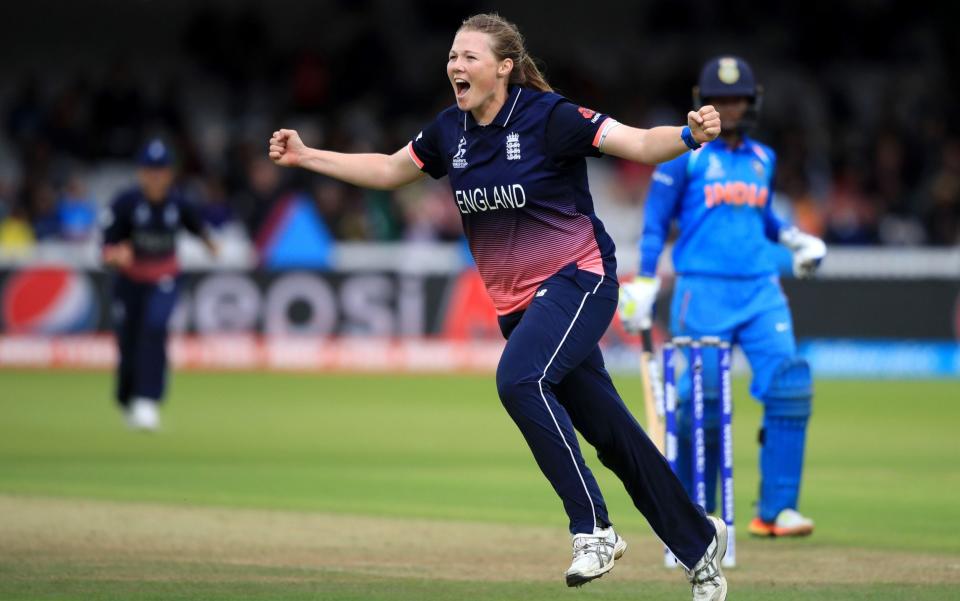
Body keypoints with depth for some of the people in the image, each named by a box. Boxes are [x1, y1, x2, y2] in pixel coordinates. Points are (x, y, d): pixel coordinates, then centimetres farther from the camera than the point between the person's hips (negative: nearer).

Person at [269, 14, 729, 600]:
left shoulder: (548, 117, -15)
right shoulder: (451, 131, 4)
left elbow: (640, 144, -22)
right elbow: (387, 170, 20)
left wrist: (690, 136, -41)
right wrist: (307, 157, 15)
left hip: (578, 279, -7)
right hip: (515, 303, 7)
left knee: (520, 378, -31)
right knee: (608, 431, 10)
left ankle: (594, 530, -24)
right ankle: (699, 542, 26)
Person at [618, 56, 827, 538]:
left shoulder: (762, 158, 15)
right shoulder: (685, 155, 1)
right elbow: (656, 218, 0)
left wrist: (794, 238, 13)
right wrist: (645, 282, -8)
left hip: (760, 289, 4)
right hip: (703, 291, -4)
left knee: (789, 386, -11)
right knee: (703, 397, -7)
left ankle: (775, 509, -8)